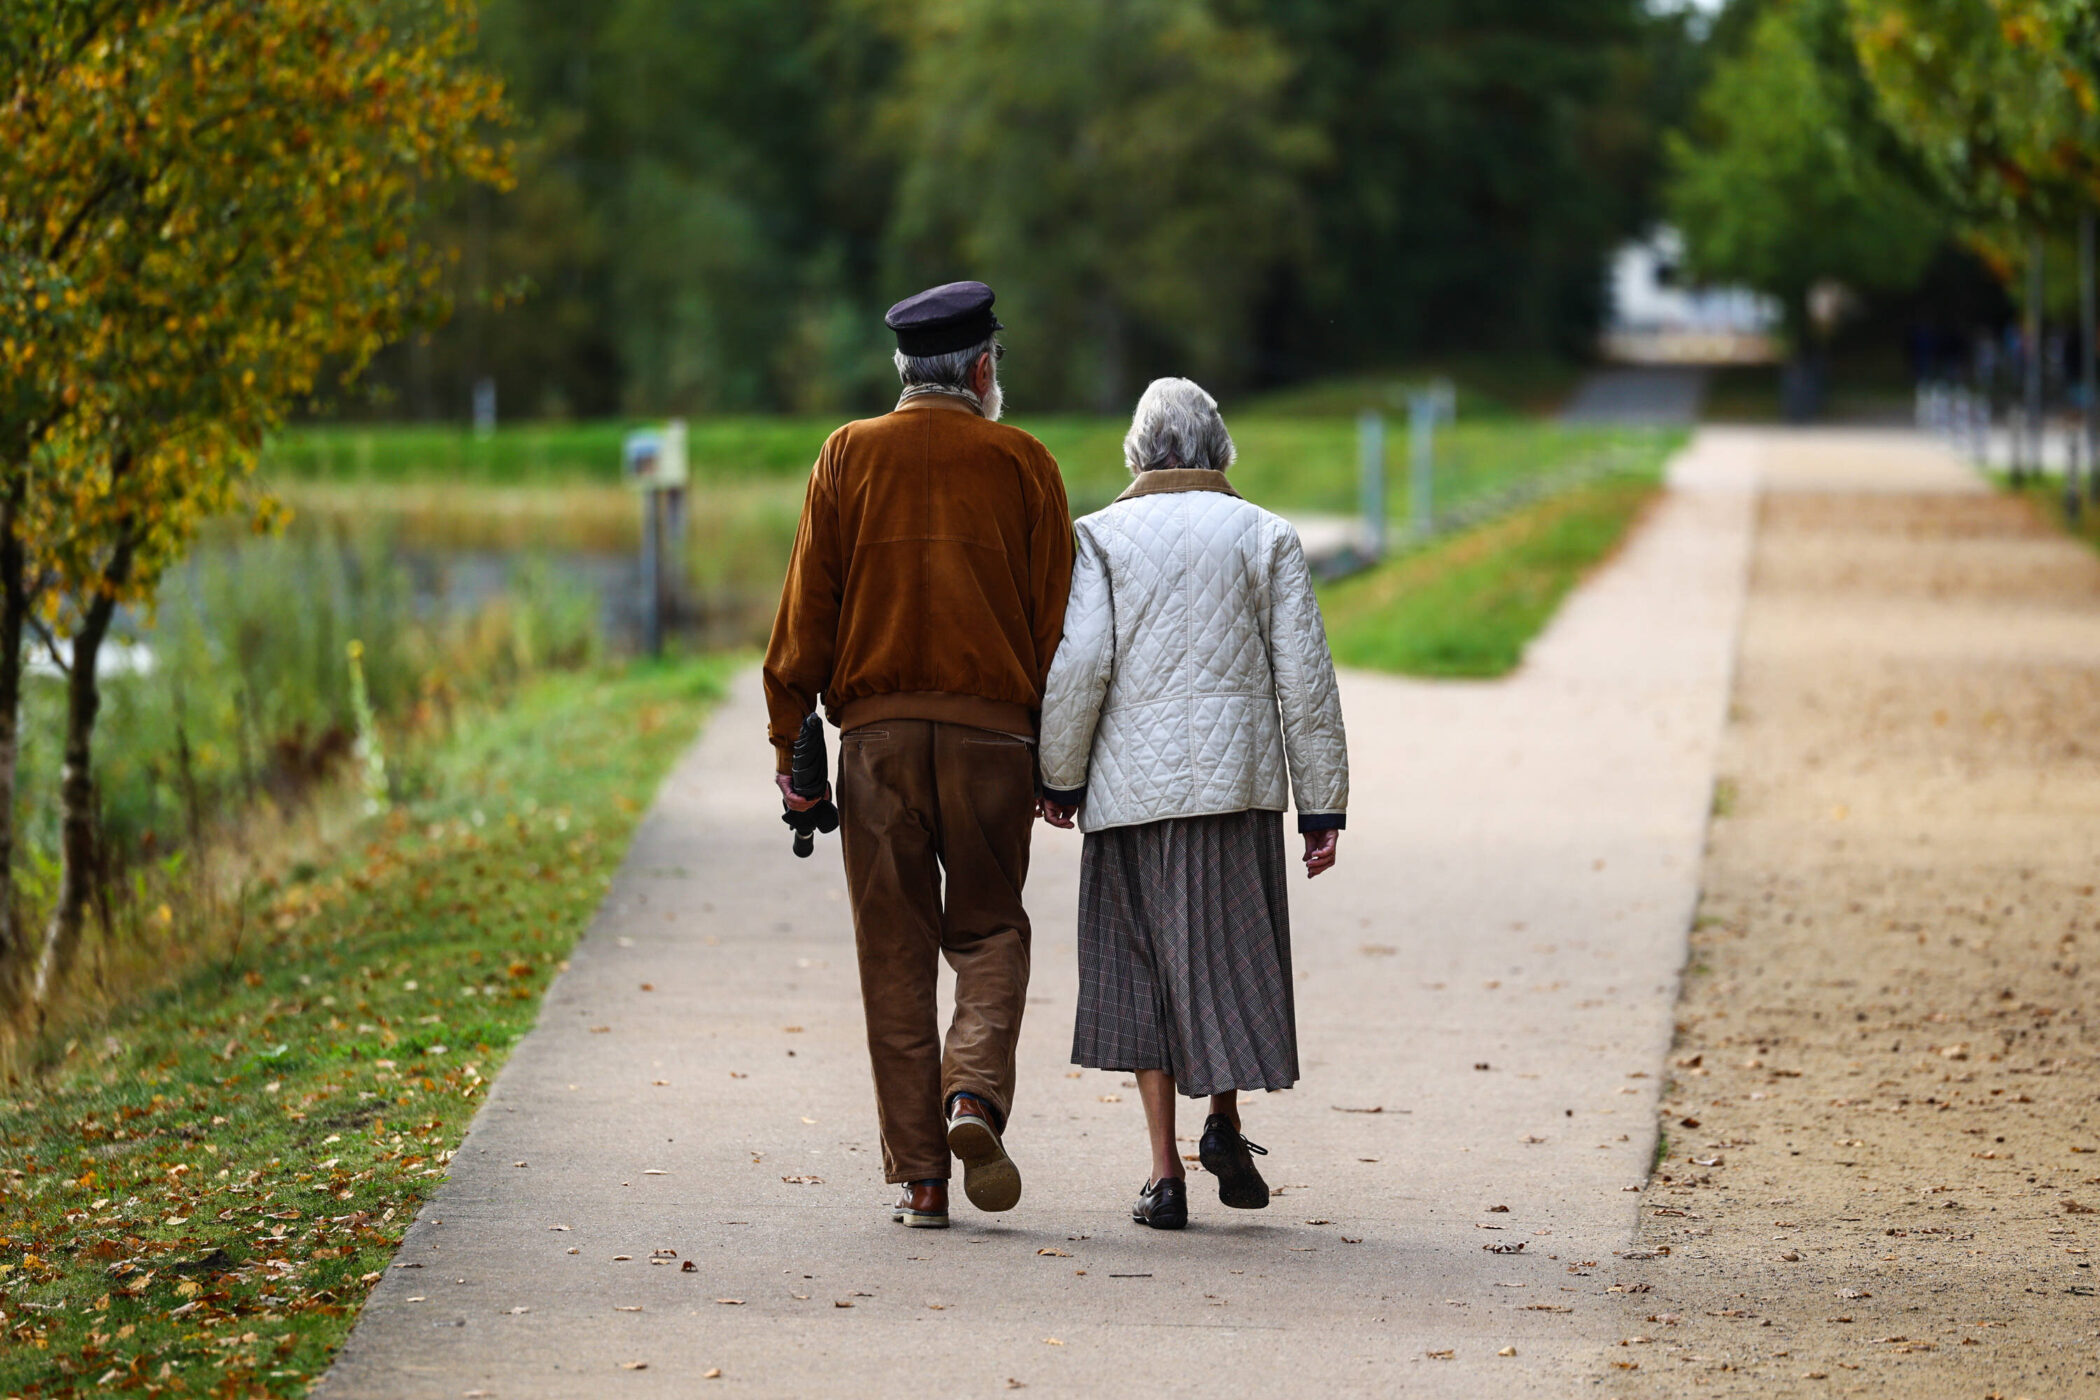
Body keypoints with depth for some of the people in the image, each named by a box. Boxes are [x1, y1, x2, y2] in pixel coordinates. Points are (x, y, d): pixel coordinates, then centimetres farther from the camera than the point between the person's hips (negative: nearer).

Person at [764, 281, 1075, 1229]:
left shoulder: (849, 457, 5)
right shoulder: (1022, 464, 4)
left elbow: (807, 607, 2)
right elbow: (1057, 616, 4)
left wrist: (790, 737, 5)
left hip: (878, 731, 1)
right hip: (992, 729, -1)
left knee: (895, 954, 5)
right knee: (988, 933, 12)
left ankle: (918, 1177, 2)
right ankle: (975, 1094, -14)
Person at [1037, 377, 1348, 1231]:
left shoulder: (1101, 536, 2)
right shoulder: (1266, 537, 5)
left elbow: (1077, 663, -7)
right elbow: (1305, 679, 2)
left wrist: (1060, 776, 3)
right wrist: (1323, 807, 5)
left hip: (1131, 783, 0)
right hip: (1235, 777, 0)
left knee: (1142, 967, 7)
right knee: (1229, 952, 12)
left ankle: (1165, 1171, 3)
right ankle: (1225, 1119, -7)